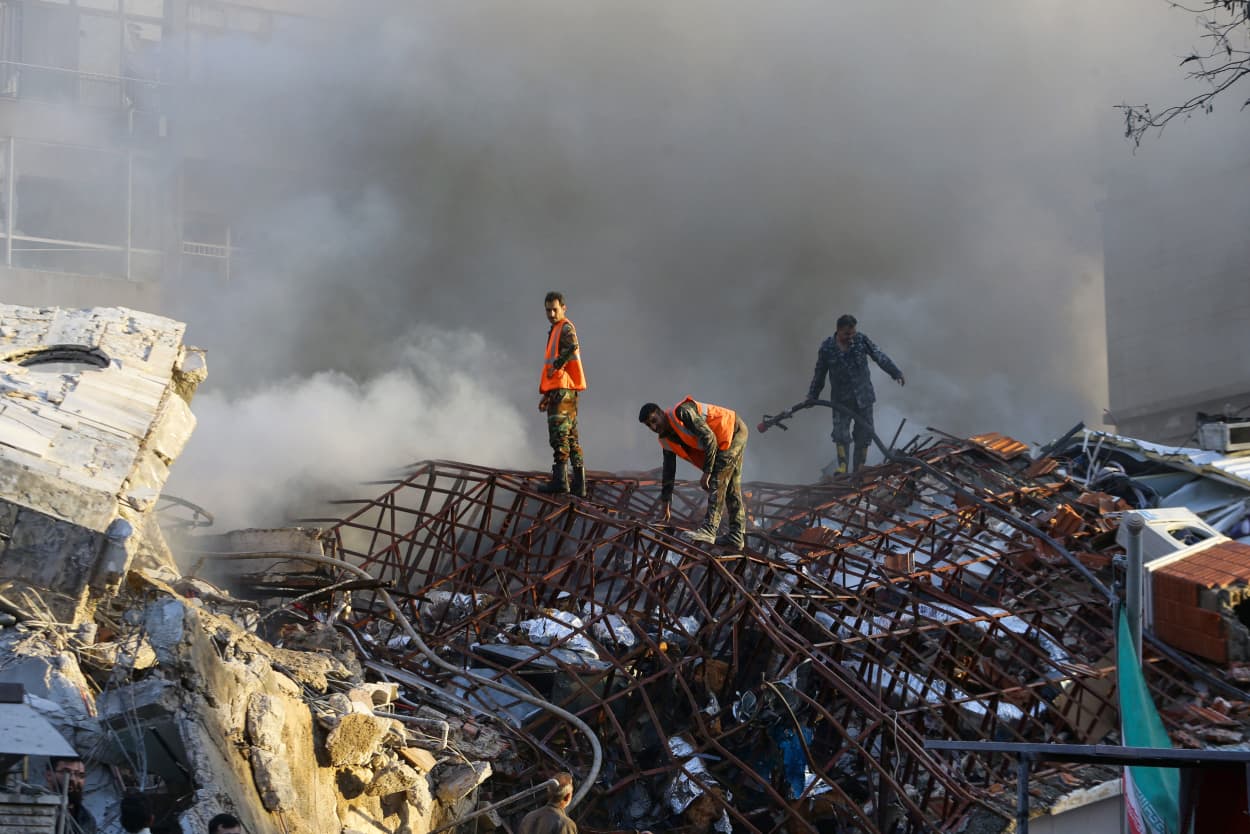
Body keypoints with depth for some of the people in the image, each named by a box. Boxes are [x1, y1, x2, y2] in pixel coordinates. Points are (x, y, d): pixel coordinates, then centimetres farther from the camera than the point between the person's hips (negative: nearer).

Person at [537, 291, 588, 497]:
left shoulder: (566, 328, -5)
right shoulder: (555, 332, 26)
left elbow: (572, 347, -29)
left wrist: (555, 365, -20)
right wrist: (546, 394, 29)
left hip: (563, 388, -11)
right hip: (560, 389, 11)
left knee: (559, 434, -18)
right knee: (571, 438, 9)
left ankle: (559, 478, -27)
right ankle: (579, 485, 10)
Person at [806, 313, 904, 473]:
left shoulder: (861, 340, -5)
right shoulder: (826, 348, -8)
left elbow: (880, 357, 3)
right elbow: (819, 374, 4)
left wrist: (896, 372, -1)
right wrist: (812, 397, 10)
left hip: (863, 397, 2)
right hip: (841, 400, -2)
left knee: (864, 433, 5)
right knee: (841, 433, -13)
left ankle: (859, 469, 14)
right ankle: (842, 466, -5)